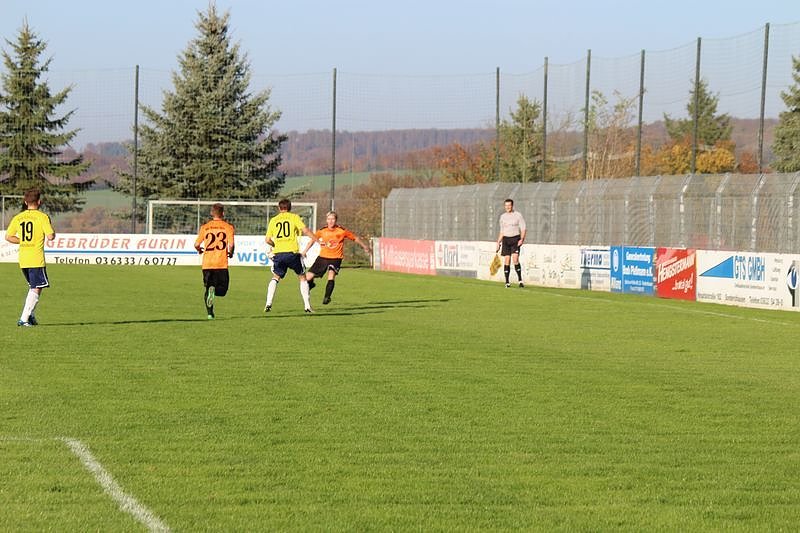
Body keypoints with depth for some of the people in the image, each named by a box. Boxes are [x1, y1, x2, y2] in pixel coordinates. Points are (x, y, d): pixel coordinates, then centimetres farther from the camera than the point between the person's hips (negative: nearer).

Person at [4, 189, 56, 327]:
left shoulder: (18, 218, 8)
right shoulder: (42, 217, -7)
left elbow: (8, 237, 7)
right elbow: (50, 236, -14)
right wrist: (52, 232, 8)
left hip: (23, 259, 6)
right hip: (37, 259, -6)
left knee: (33, 287, 21)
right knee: (36, 289, -1)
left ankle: (30, 315, 13)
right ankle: (24, 319, -10)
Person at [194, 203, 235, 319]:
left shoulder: (205, 227, 6)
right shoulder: (228, 226, 0)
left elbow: (196, 244, 2)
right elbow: (231, 244, -11)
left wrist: (199, 250, 25)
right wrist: (230, 253, 10)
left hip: (207, 263, 2)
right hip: (221, 263, -2)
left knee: (208, 287, 13)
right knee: (222, 290, 8)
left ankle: (210, 313, -1)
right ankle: (213, 290, -27)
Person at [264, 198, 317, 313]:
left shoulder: (273, 220, 12)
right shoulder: (294, 217, 5)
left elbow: (268, 240, 7)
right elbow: (305, 230, -9)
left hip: (278, 253, 2)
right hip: (292, 252, -2)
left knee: (275, 277, 19)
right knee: (302, 277, 12)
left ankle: (268, 303, 4)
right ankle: (307, 306, 8)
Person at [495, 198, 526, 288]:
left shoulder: (518, 215, 1)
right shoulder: (502, 217, 13)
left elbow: (523, 229, -1)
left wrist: (522, 239, -15)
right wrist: (498, 243, 15)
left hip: (515, 239, -4)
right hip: (506, 239, 4)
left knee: (515, 259, -17)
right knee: (507, 260, -1)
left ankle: (520, 280, -9)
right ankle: (507, 282, 4)